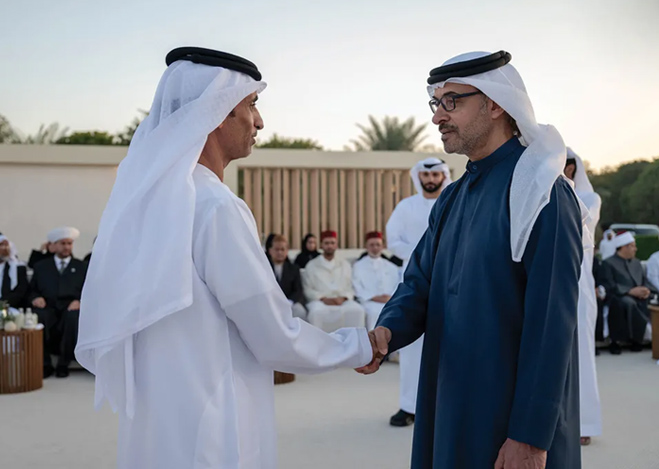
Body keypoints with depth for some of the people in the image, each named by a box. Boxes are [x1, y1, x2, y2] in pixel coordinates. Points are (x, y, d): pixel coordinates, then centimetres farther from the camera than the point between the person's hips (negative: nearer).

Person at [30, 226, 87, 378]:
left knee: (74, 316, -38)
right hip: (48, 309, 1)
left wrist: (79, 301, -12)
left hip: (71, 308, -1)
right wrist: (35, 297, -7)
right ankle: (44, 364, -19)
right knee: (37, 316, -35)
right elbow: (32, 290, 17)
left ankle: (64, 364, -22)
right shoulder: (41, 266, 23)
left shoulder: (82, 267, 20)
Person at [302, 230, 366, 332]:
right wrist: (323, 298, -12)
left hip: (342, 301, 2)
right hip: (319, 300, -2)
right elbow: (308, 290, 4)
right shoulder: (312, 265, 12)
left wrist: (343, 298, -9)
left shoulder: (345, 265, 20)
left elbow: (350, 288, 13)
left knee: (357, 310, -30)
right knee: (317, 311, -38)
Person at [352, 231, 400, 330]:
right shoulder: (358, 266, 12)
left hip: (390, 302, 3)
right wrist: (375, 297, -12)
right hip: (369, 301, -3)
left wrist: (391, 297, -8)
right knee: (376, 311, -36)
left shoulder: (391, 267, 22)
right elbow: (358, 289, 2)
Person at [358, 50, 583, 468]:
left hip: (515, 421, -7)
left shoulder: (539, 193, -15)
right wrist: (386, 333, -14)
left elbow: (551, 323, -19)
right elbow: (420, 284, 7)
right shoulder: (453, 198, 10)